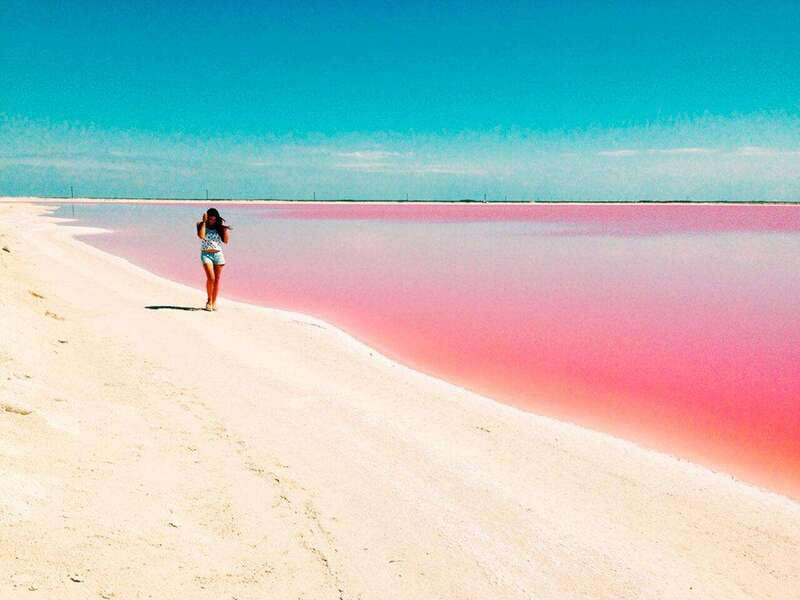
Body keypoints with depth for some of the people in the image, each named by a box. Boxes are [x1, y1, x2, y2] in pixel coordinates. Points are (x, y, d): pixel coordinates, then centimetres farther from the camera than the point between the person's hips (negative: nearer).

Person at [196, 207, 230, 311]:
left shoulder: (219, 227, 7)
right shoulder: (201, 225, 1)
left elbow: (226, 241, 0)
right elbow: (201, 236, -20)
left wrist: (224, 227, -5)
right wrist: (204, 222, -16)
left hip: (218, 254, 3)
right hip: (206, 254, -3)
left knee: (217, 280, 4)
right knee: (211, 278, -16)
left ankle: (214, 302, 14)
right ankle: (209, 300, 3)